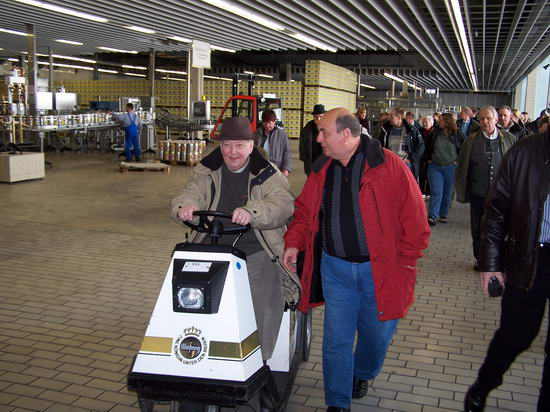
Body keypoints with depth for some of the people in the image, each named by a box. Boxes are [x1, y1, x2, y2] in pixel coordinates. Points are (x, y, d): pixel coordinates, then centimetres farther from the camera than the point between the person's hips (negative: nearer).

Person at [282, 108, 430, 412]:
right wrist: (294, 243, -1)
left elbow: (414, 219, -10)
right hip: (335, 269, 3)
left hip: (380, 271, -2)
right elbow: (304, 210, 13)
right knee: (336, 338, 5)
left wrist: (405, 262, -10)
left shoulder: (389, 166, -11)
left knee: (377, 334, 14)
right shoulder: (321, 170, 5)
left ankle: (362, 375, 45)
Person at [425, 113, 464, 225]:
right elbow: (428, 147, 17)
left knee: (447, 193, 9)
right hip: (435, 166, 1)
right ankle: (432, 216, -12)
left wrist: (457, 161, -2)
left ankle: (443, 215, 22)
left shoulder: (458, 134, -3)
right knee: (435, 192, -8)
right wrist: (429, 159, 8)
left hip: (451, 167, -1)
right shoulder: (435, 133, 4)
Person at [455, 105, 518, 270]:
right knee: (477, 229, 11)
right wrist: (462, 191, 3)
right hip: (478, 194, 1)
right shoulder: (471, 140, 1)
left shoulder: (510, 139, 0)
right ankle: (479, 259, 28)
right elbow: (462, 168, 4)